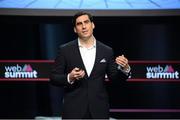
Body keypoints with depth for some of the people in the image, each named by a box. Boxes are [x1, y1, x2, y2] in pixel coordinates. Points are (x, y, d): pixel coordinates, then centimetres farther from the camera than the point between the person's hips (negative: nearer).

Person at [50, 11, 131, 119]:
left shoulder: (107, 51, 6)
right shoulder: (65, 50, 1)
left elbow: (114, 77, 10)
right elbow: (54, 78, 2)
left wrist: (124, 68, -11)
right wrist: (70, 78, -18)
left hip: (99, 110, 1)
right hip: (74, 110, -1)